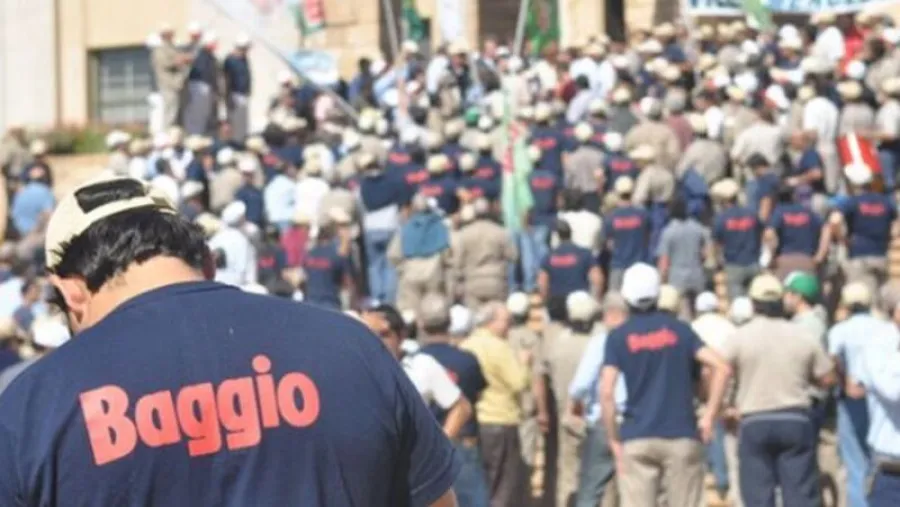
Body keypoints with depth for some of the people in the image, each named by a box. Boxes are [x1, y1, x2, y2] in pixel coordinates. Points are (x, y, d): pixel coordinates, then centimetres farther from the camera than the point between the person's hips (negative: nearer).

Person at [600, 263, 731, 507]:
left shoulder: (618, 337, 3)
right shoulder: (679, 330, 7)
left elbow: (607, 392, -6)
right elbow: (721, 368, -2)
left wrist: (614, 441, 0)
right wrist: (709, 416, 1)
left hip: (637, 440, -1)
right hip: (681, 436, 1)